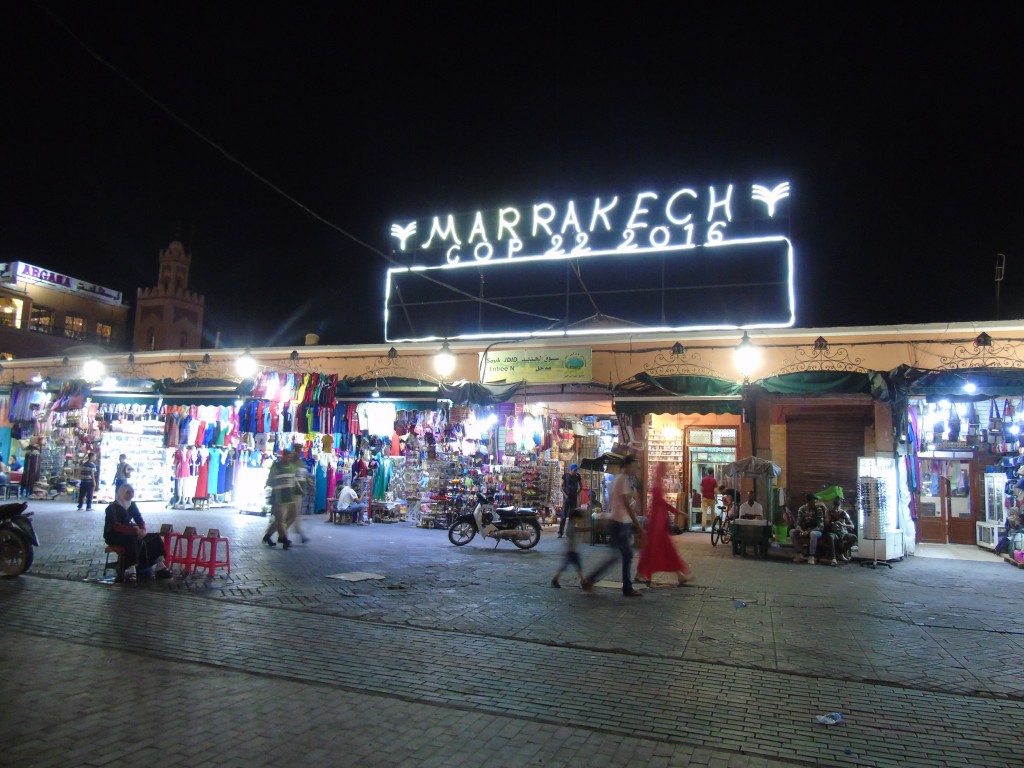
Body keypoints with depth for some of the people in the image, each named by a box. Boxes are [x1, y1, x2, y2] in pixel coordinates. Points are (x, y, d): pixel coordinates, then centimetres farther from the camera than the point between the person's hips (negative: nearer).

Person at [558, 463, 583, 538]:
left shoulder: (577, 476, 5)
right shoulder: (565, 476, -3)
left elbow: (581, 487, 13)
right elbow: (562, 487, -2)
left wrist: (577, 494, 0)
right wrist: (565, 495, -12)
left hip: (574, 498, 3)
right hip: (566, 498, -3)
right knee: (563, 516, -6)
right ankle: (560, 532, -5)